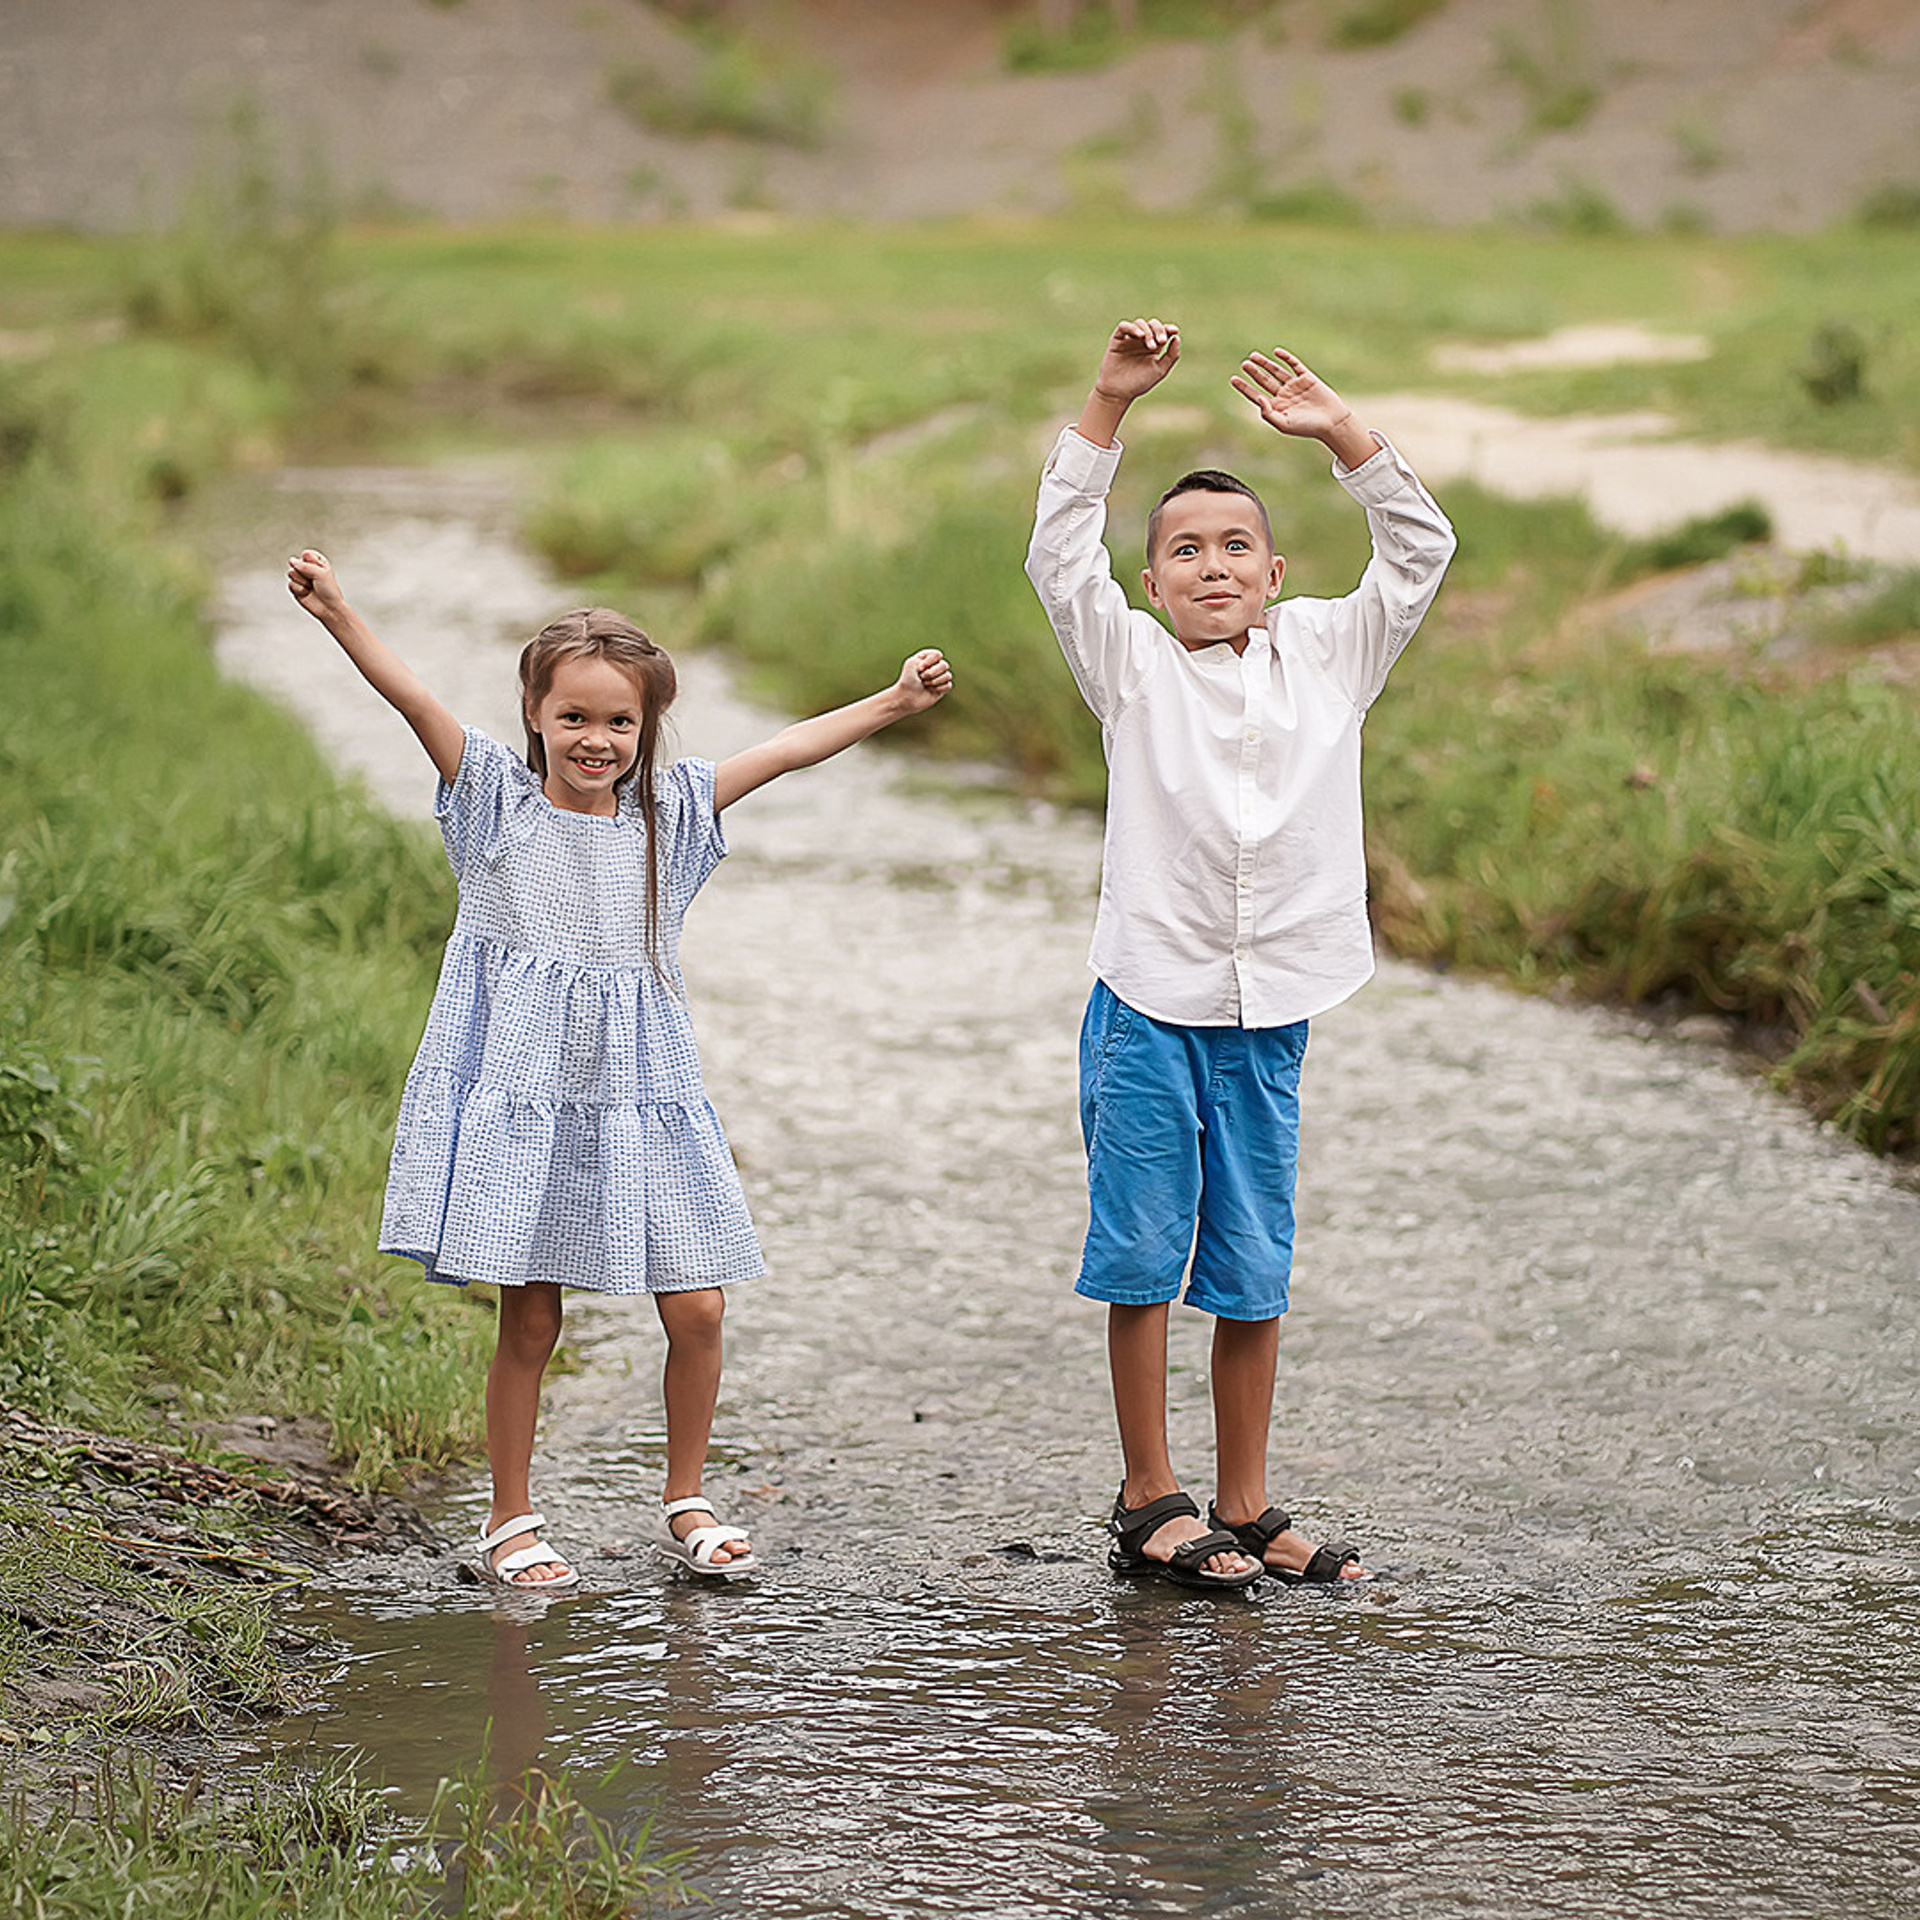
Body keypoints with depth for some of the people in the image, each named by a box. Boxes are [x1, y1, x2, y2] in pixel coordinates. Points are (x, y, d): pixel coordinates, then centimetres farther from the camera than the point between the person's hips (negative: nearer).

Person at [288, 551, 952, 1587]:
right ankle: (510, 1520, 16)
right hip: (520, 1097, -3)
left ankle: (685, 1503, 17)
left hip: (637, 1101, 3)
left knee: (696, 1307, -1)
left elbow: (789, 748, 7)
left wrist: (893, 701, 3)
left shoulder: (667, 811, 7)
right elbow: (414, 700, -14)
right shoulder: (498, 800, -2)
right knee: (529, 1319, 0)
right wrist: (339, 615, -27)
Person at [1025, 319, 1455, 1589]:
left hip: (1269, 1014, 2)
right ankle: (1150, 1501, 12)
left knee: (1254, 1271, 8)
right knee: (1143, 1257, 2)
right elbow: (1062, 556, -11)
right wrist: (1110, 408, -18)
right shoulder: (1132, 663, 2)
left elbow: (1421, 553, 6)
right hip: (1149, 1005, -2)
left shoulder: (1326, 654, 9)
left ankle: (1245, 1509, 17)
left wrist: (1341, 433, -3)